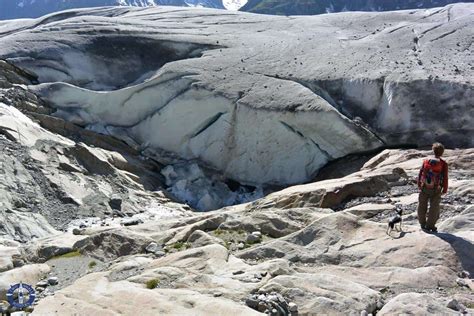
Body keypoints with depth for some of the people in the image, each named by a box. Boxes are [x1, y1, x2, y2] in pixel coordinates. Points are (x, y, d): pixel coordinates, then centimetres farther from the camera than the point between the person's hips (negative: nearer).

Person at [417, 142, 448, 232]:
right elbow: (445, 178, -8)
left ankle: (423, 224, 25)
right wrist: (445, 189, 6)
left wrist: (419, 185, 15)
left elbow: (420, 174, 2)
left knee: (422, 206, 15)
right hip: (436, 190, -2)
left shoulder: (426, 161, -4)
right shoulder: (443, 164, -11)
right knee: (434, 208, 9)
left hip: (424, 188, 3)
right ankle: (430, 225, 12)